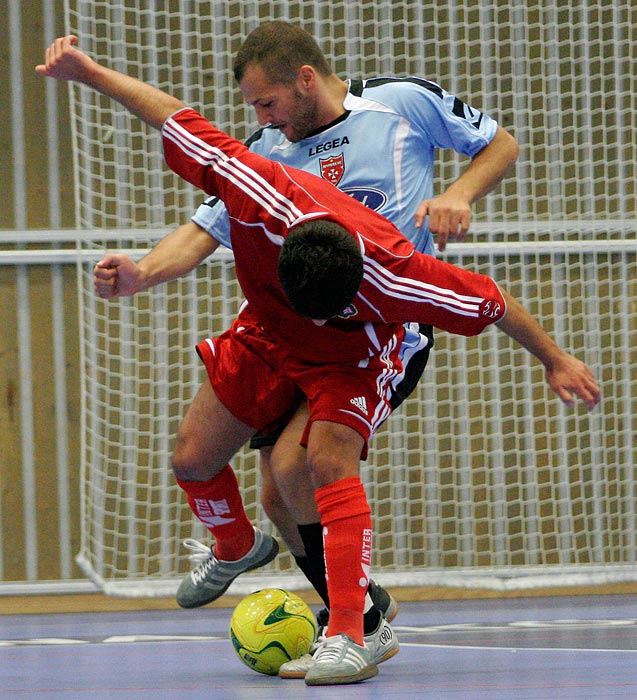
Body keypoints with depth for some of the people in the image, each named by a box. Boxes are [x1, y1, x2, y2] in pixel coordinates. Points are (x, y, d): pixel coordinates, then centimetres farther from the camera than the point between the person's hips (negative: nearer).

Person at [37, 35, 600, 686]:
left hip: (350, 359, -4)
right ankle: (235, 547, 40)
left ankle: (349, 638, -29)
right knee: (194, 462, 5)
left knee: (329, 462, -28)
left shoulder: (394, 276, -41)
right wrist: (90, 73, -21)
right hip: (267, 333, 4)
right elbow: (176, 120, -27)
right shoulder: (261, 196, -39)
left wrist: (554, 359, -11)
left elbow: (487, 301, -25)